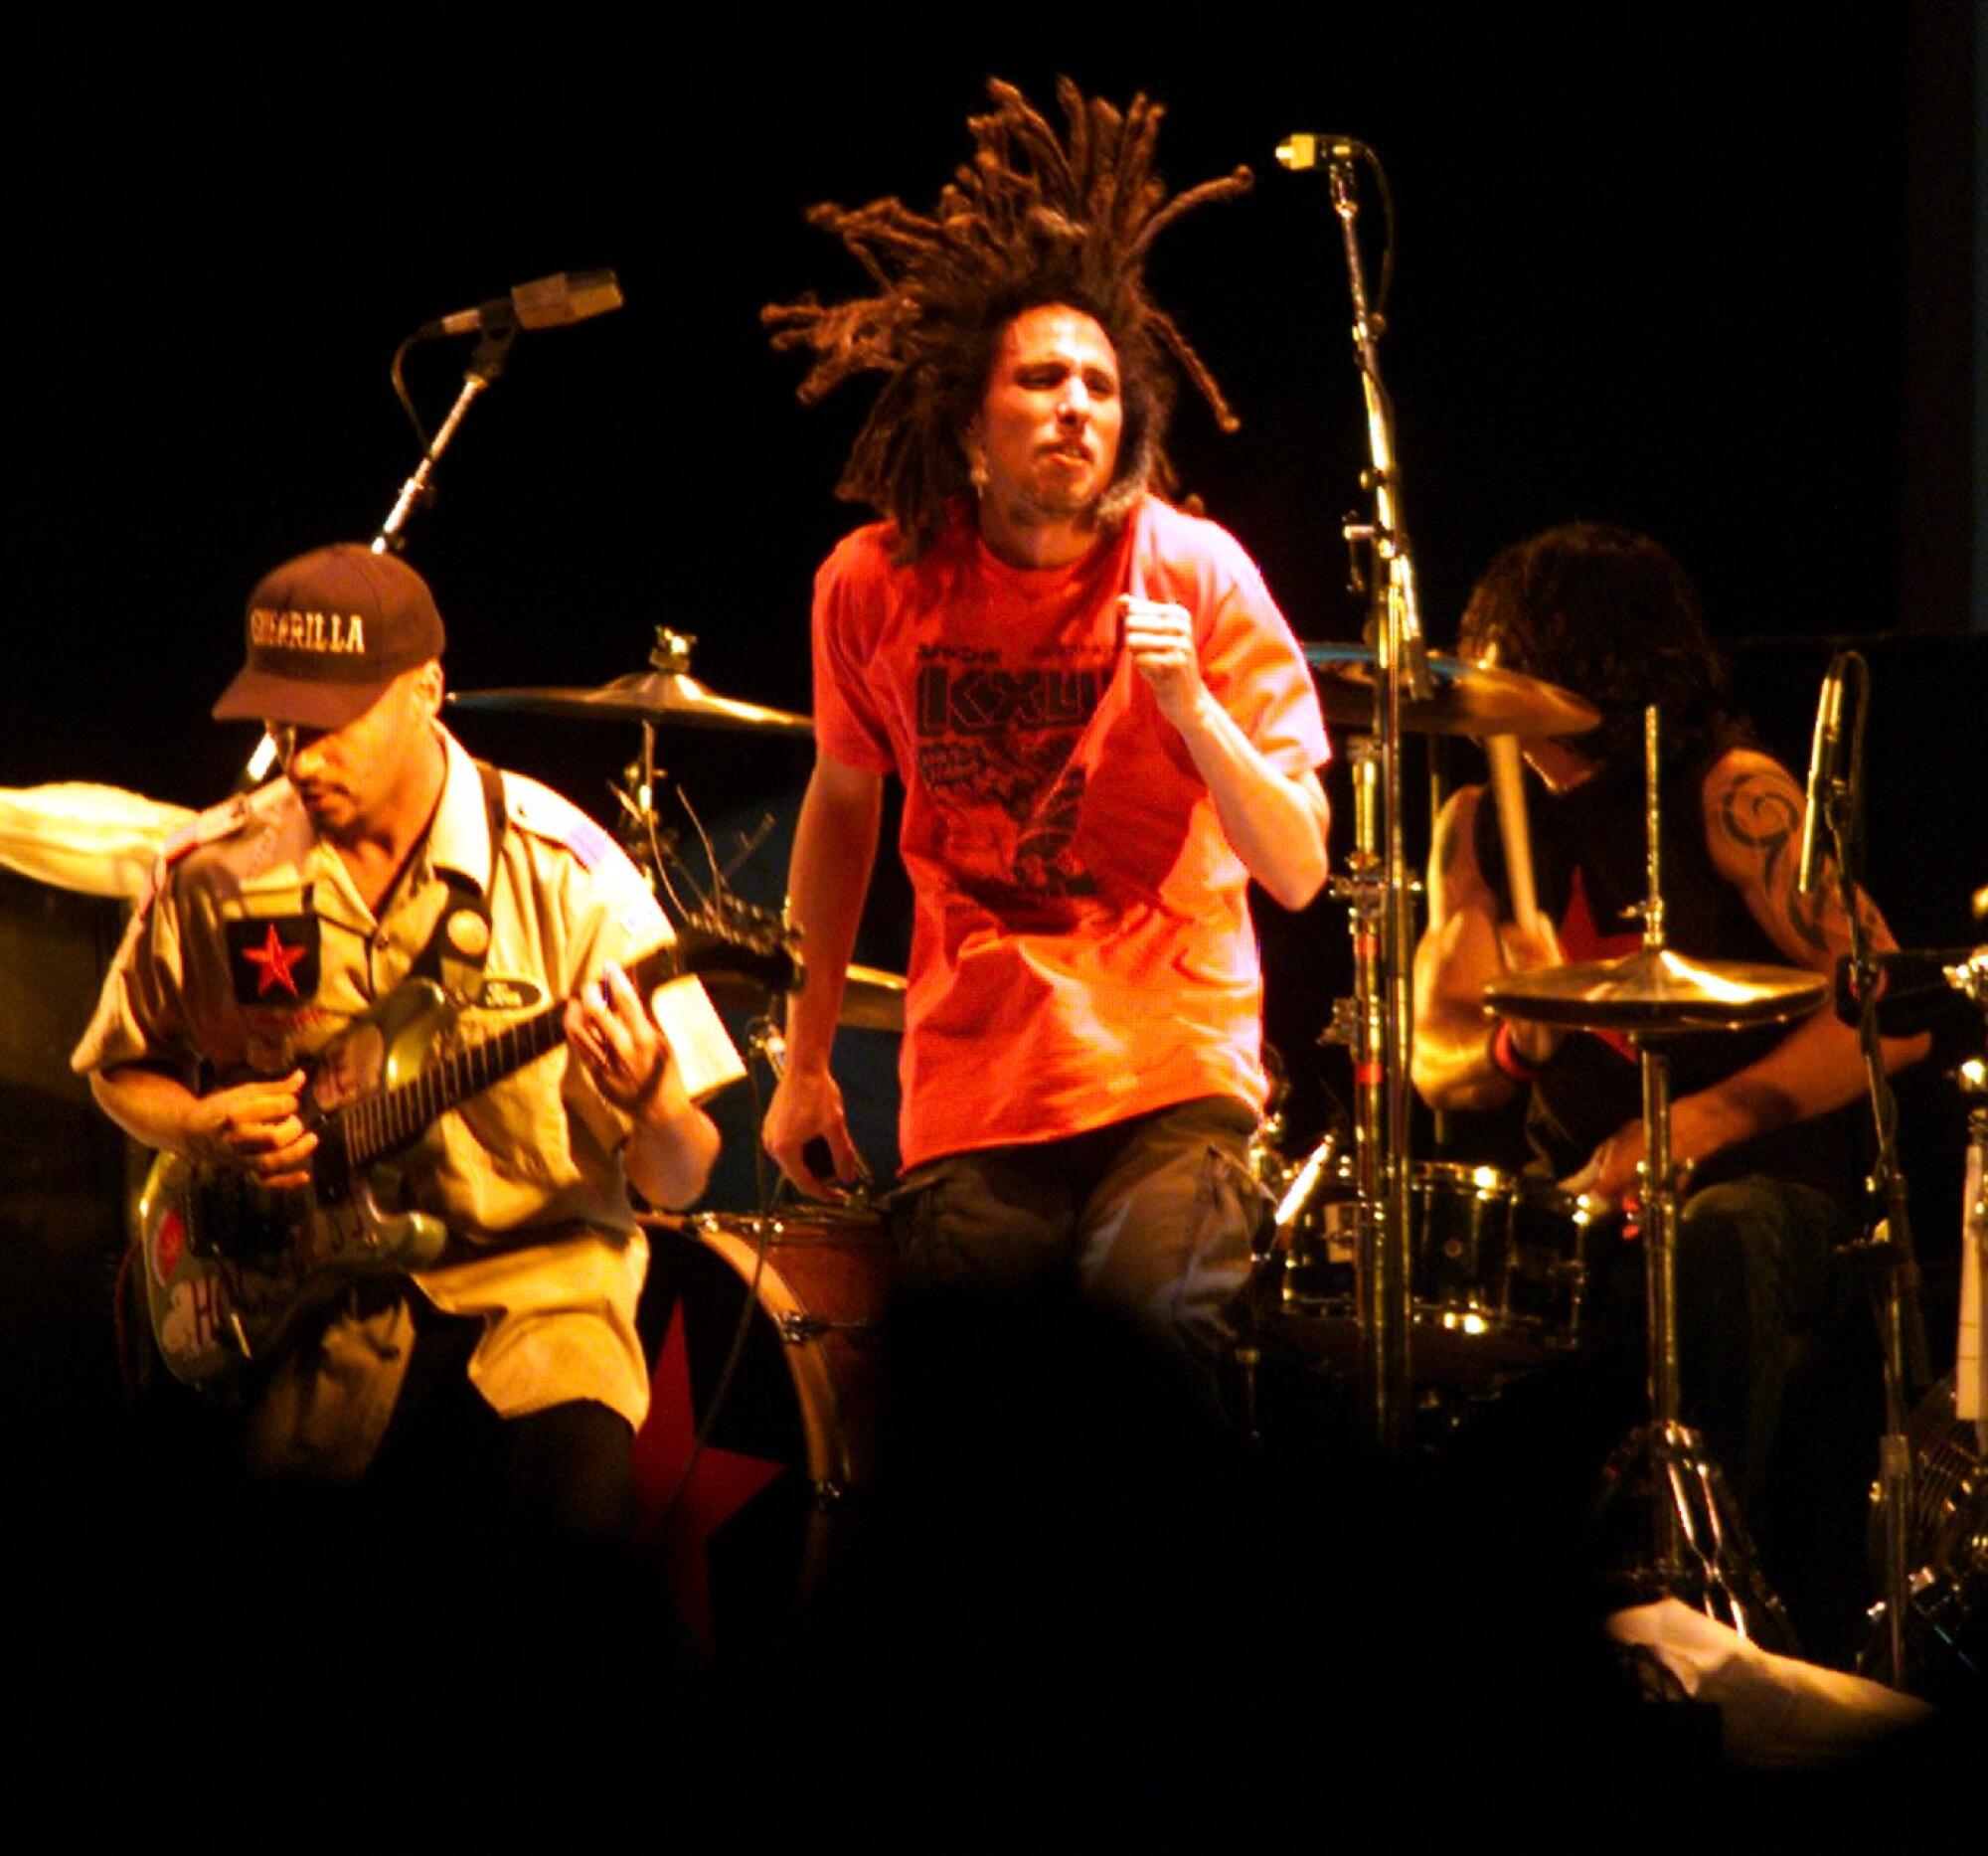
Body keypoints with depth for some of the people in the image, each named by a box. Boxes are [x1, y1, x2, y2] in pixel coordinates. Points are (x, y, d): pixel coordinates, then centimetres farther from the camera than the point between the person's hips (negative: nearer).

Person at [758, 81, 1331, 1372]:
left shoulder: (1194, 576, -6)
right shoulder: (876, 587, 0)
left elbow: (1300, 870, -7)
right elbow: (844, 801, 19)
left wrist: (1190, 706, -23)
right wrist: (807, 1059, 20)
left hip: (1172, 1070, -3)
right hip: (969, 1092, 3)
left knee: (1158, 1305, -29)